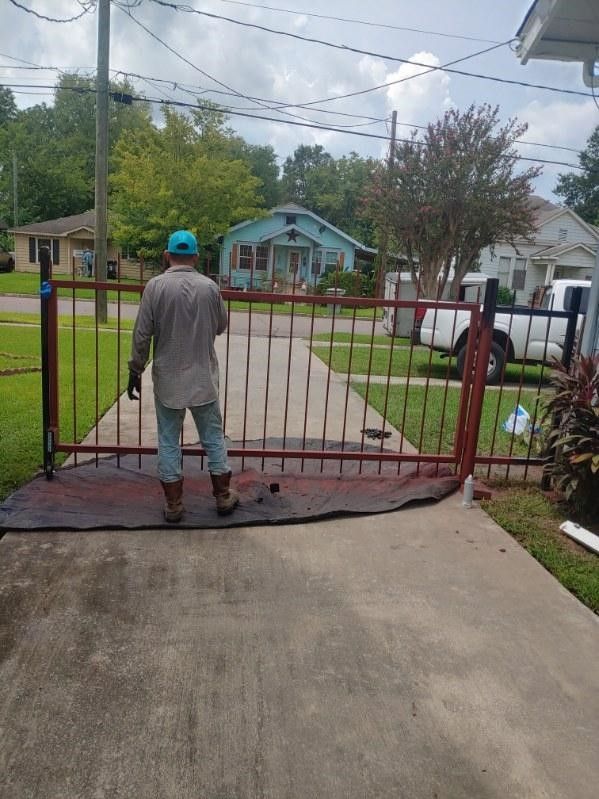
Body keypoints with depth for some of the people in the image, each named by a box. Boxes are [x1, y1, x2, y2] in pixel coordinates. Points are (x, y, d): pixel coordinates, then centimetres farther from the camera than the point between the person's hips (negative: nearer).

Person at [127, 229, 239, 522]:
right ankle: (223, 497, 23)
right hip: (203, 377, 1)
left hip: (167, 379, -1)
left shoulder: (155, 286, -7)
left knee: (168, 441, 9)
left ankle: (173, 505, 15)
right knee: (213, 437, 13)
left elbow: (142, 335, -7)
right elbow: (221, 326, 11)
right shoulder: (209, 287, -3)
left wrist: (135, 372, 3)